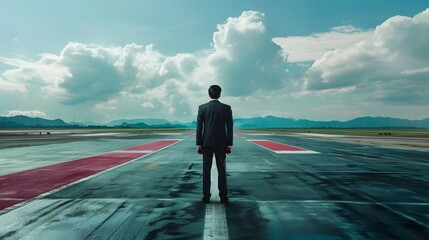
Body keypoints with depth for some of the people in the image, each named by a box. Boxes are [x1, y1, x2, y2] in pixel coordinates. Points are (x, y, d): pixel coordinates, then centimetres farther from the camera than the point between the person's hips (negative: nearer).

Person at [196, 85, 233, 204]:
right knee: (222, 170, 7)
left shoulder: (202, 107, -3)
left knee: (206, 170, 5)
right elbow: (230, 128, -2)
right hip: (221, 144, 0)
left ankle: (206, 196, 9)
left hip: (206, 143, 0)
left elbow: (199, 127, -3)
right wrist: (229, 144, 4)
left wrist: (198, 144, 2)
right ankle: (223, 196, 10)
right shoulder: (227, 108, -2)